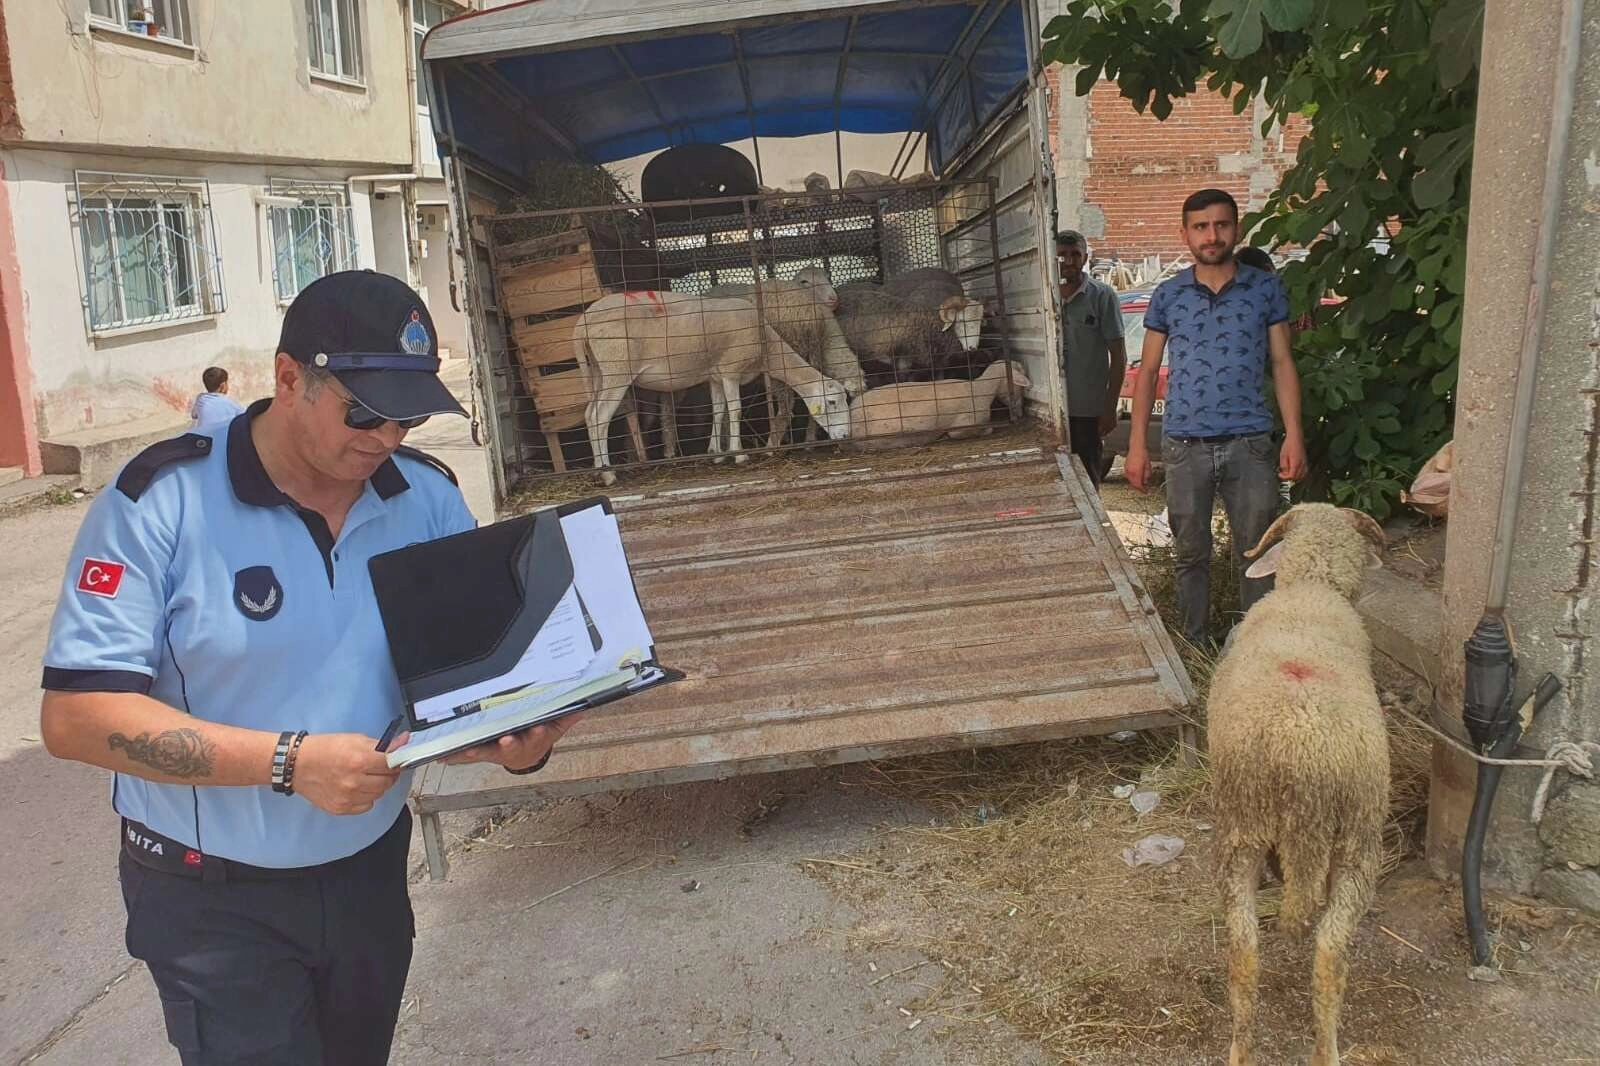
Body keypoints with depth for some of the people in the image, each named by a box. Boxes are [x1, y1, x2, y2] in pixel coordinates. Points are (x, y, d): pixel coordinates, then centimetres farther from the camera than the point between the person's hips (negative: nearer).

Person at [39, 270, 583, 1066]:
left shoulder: (429, 498, -5)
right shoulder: (160, 502, -19)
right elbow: (75, 712, -21)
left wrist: (517, 733, -23)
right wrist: (289, 761, -30)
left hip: (371, 870, 5)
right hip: (216, 901, -5)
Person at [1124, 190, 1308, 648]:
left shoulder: (1266, 289, 5)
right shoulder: (1167, 295, 5)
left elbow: (1282, 364, 6)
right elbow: (1148, 371, 8)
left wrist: (1294, 434, -4)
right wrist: (1137, 445, 2)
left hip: (1250, 443, 0)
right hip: (1185, 445, 1)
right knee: (1190, 554, 9)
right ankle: (1195, 646, 22)